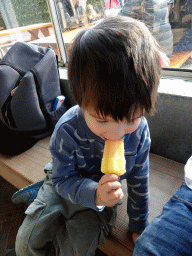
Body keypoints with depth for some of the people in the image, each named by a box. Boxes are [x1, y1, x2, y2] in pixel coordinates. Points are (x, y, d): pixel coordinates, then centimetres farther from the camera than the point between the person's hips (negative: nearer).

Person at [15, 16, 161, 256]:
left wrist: (139, 224, 3)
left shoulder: (140, 131, -24)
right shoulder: (67, 131, -33)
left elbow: (139, 180, -10)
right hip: (66, 184, -1)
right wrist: (93, 194, -42)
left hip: (103, 191, 2)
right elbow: (63, 179, -21)